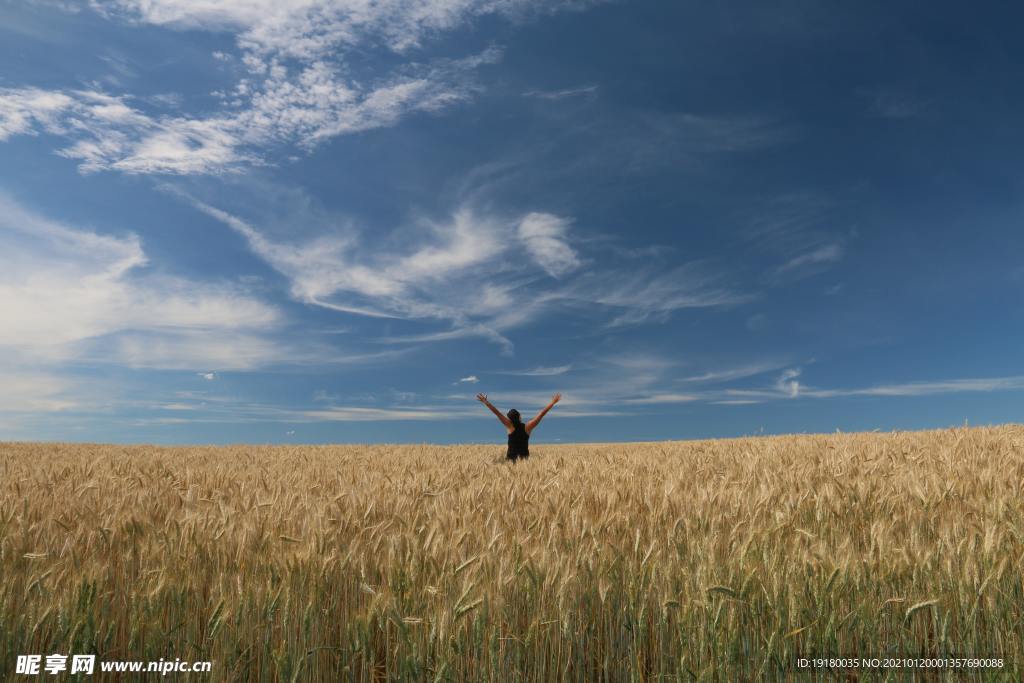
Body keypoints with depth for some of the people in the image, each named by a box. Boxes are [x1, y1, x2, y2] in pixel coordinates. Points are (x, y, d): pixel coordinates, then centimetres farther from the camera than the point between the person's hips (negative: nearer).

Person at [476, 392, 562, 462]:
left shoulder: (510, 426, -2)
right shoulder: (527, 427, -1)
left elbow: (497, 413, -2)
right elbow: (541, 414, 2)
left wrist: (486, 402, 0)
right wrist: (553, 402, 7)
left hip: (511, 456, -1)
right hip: (524, 456, 1)